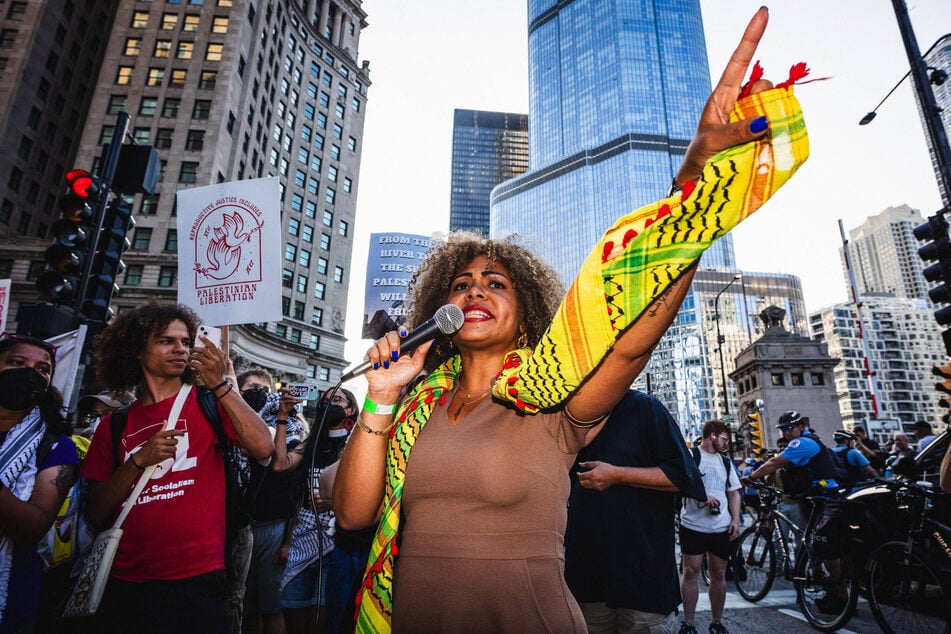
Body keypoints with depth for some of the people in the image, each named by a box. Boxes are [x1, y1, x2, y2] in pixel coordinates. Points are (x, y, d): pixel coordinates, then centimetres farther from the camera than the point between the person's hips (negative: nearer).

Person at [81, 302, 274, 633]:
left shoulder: (208, 403, -1)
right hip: (124, 585, 3)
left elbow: (263, 448, -17)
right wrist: (139, 460, -11)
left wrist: (220, 385, -19)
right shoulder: (116, 425, 7)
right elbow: (95, 514, 5)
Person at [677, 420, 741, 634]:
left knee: (719, 575, 9)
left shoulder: (726, 462, 15)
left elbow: (734, 493, 16)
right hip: (693, 526, -5)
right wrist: (702, 497, -21)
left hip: (722, 528, 5)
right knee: (690, 572, -1)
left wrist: (736, 520, 4)